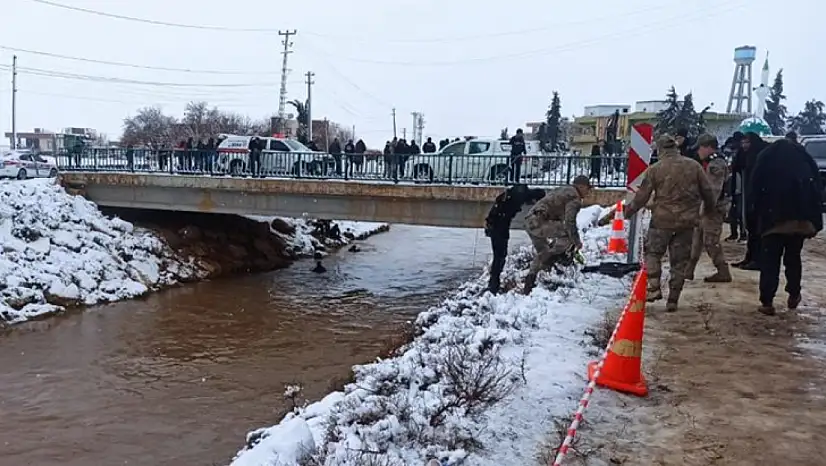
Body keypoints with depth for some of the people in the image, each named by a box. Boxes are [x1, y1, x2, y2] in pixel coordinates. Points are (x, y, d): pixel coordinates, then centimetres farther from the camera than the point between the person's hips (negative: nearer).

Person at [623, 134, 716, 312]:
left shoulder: (655, 169, -7)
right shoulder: (694, 166, 0)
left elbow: (642, 196, -3)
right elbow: (707, 191, 6)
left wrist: (628, 211, 11)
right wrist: (712, 206, 26)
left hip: (662, 219, -2)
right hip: (687, 221, 2)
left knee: (653, 252, 16)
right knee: (680, 261, 11)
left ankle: (654, 287, 0)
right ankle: (673, 299, 14)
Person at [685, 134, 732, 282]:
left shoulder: (716, 164, -17)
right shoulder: (709, 163, 15)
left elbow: (715, 189, -24)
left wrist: (708, 207, -26)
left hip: (712, 208, -10)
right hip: (705, 207, 10)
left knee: (710, 241, -6)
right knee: (696, 238, 12)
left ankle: (723, 272, 3)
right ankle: (688, 270, 19)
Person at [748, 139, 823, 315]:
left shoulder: (766, 157, 9)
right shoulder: (804, 156, 13)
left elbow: (755, 190, 1)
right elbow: (817, 186, 5)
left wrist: (755, 221, 2)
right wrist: (814, 221, 4)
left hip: (773, 216, -2)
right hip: (801, 217, 2)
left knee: (769, 261, 1)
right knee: (793, 257, 19)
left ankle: (767, 302, -2)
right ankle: (794, 295, 25)